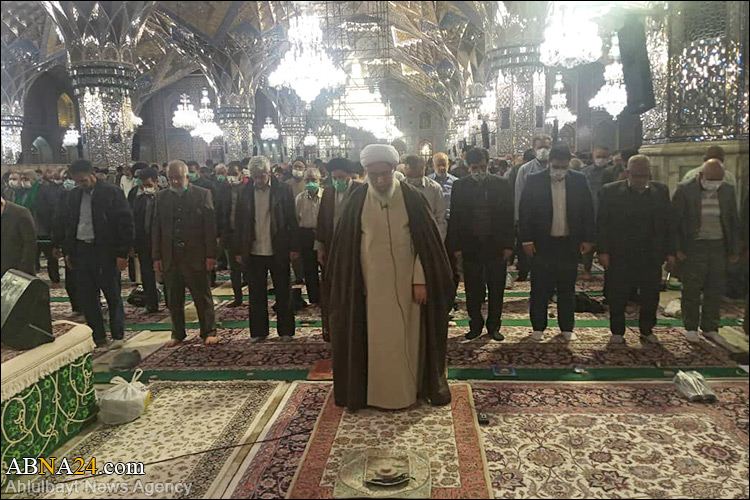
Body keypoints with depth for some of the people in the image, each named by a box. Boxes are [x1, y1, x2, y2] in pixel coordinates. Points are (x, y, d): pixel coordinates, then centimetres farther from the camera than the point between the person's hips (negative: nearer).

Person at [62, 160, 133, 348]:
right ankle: (97, 337, 20)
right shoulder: (73, 195, 10)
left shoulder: (112, 192, -8)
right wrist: (68, 252, 12)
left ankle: (118, 336, 16)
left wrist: (122, 254, -13)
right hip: (81, 251, 6)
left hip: (106, 252, -5)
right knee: (86, 297, 9)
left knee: (113, 296, 4)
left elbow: (125, 223, -9)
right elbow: (68, 224, 18)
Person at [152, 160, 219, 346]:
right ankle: (177, 334, 26)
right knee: (173, 299, 11)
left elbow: (210, 226, -4)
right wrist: (156, 256, 4)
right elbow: (156, 228, 10)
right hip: (170, 257, 3)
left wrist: (211, 255, -9)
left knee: (203, 297, 5)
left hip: (195, 255, -3)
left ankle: (209, 333, 16)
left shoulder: (203, 194, -1)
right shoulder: (161, 197, 9)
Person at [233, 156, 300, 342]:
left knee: (283, 293, 8)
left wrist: (294, 248, -7)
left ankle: (286, 330, 20)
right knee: (256, 295, 9)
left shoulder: (283, 189, -3)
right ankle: (258, 331, 21)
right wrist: (238, 250, 2)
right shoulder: (245, 192, 3)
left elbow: (292, 220, -3)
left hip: (278, 251, -2)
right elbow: (239, 223, 6)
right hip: (253, 252, 2)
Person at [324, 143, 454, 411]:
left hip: (406, 281, 0)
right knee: (375, 337, 6)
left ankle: (409, 386, 26)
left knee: (408, 335, 9)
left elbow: (425, 241, -4)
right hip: (371, 283, 0)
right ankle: (377, 389, 21)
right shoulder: (357, 200, -3)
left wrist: (421, 280, -9)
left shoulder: (411, 197, -6)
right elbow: (348, 245, 1)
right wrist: (353, 284, -1)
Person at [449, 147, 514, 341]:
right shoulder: (459, 186, 2)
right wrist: (456, 247, -3)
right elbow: (454, 219, 2)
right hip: (470, 247, 0)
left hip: (497, 247, 0)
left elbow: (509, 217, 2)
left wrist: (509, 245, -3)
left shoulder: (503, 185, 1)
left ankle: (494, 326, 23)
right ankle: (475, 326, 22)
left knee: (496, 291, 9)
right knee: (473, 292, 7)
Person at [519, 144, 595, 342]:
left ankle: (567, 327, 23)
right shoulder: (534, 181, -4)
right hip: (542, 244, -2)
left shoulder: (579, 181, 2)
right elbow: (525, 212, -4)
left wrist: (588, 239, 1)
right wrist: (527, 240, -9)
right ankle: (538, 327, 17)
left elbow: (588, 211, 5)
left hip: (569, 244, 2)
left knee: (567, 289, 12)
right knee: (540, 289, 5)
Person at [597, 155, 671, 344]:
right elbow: (602, 224, -3)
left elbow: (666, 223, 6)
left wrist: (667, 251, 1)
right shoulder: (610, 191, -3)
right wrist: (603, 251, -8)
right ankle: (617, 332, 23)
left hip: (651, 256, 2)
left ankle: (647, 330, 29)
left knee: (651, 296, 11)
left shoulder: (661, 191, 4)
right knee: (618, 297, 7)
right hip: (620, 256, -2)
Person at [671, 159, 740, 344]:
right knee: (691, 290, 3)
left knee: (715, 290, 9)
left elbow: (734, 222, 11)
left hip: (719, 247, 4)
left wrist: (735, 250, 8)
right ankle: (691, 327, 16)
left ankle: (710, 327, 21)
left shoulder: (727, 191, 6)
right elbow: (674, 221, -6)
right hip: (693, 247, -4)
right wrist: (676, 249, -9)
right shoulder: (684, 190, -7)